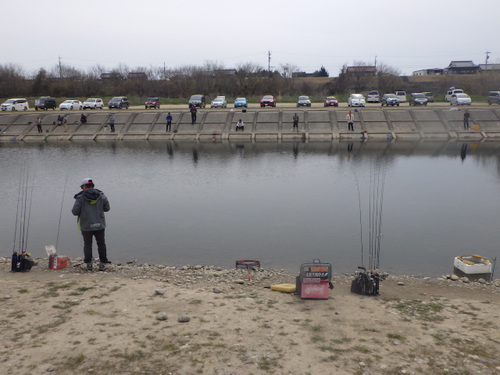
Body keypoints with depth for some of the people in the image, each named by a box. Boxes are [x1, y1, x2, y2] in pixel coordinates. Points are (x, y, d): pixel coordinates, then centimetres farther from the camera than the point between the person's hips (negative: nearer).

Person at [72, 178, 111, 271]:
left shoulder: (80, 197, -7)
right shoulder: (101, 195, 2)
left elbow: (75, 212, -10)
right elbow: (106, 208, 7)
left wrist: (83, 210, 11)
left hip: (86, 226, -2)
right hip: (99, 225, 2)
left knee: (87, 245, 14)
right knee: (101, 244, 12)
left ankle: (88, 264, 18)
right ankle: (102, 264, 12)